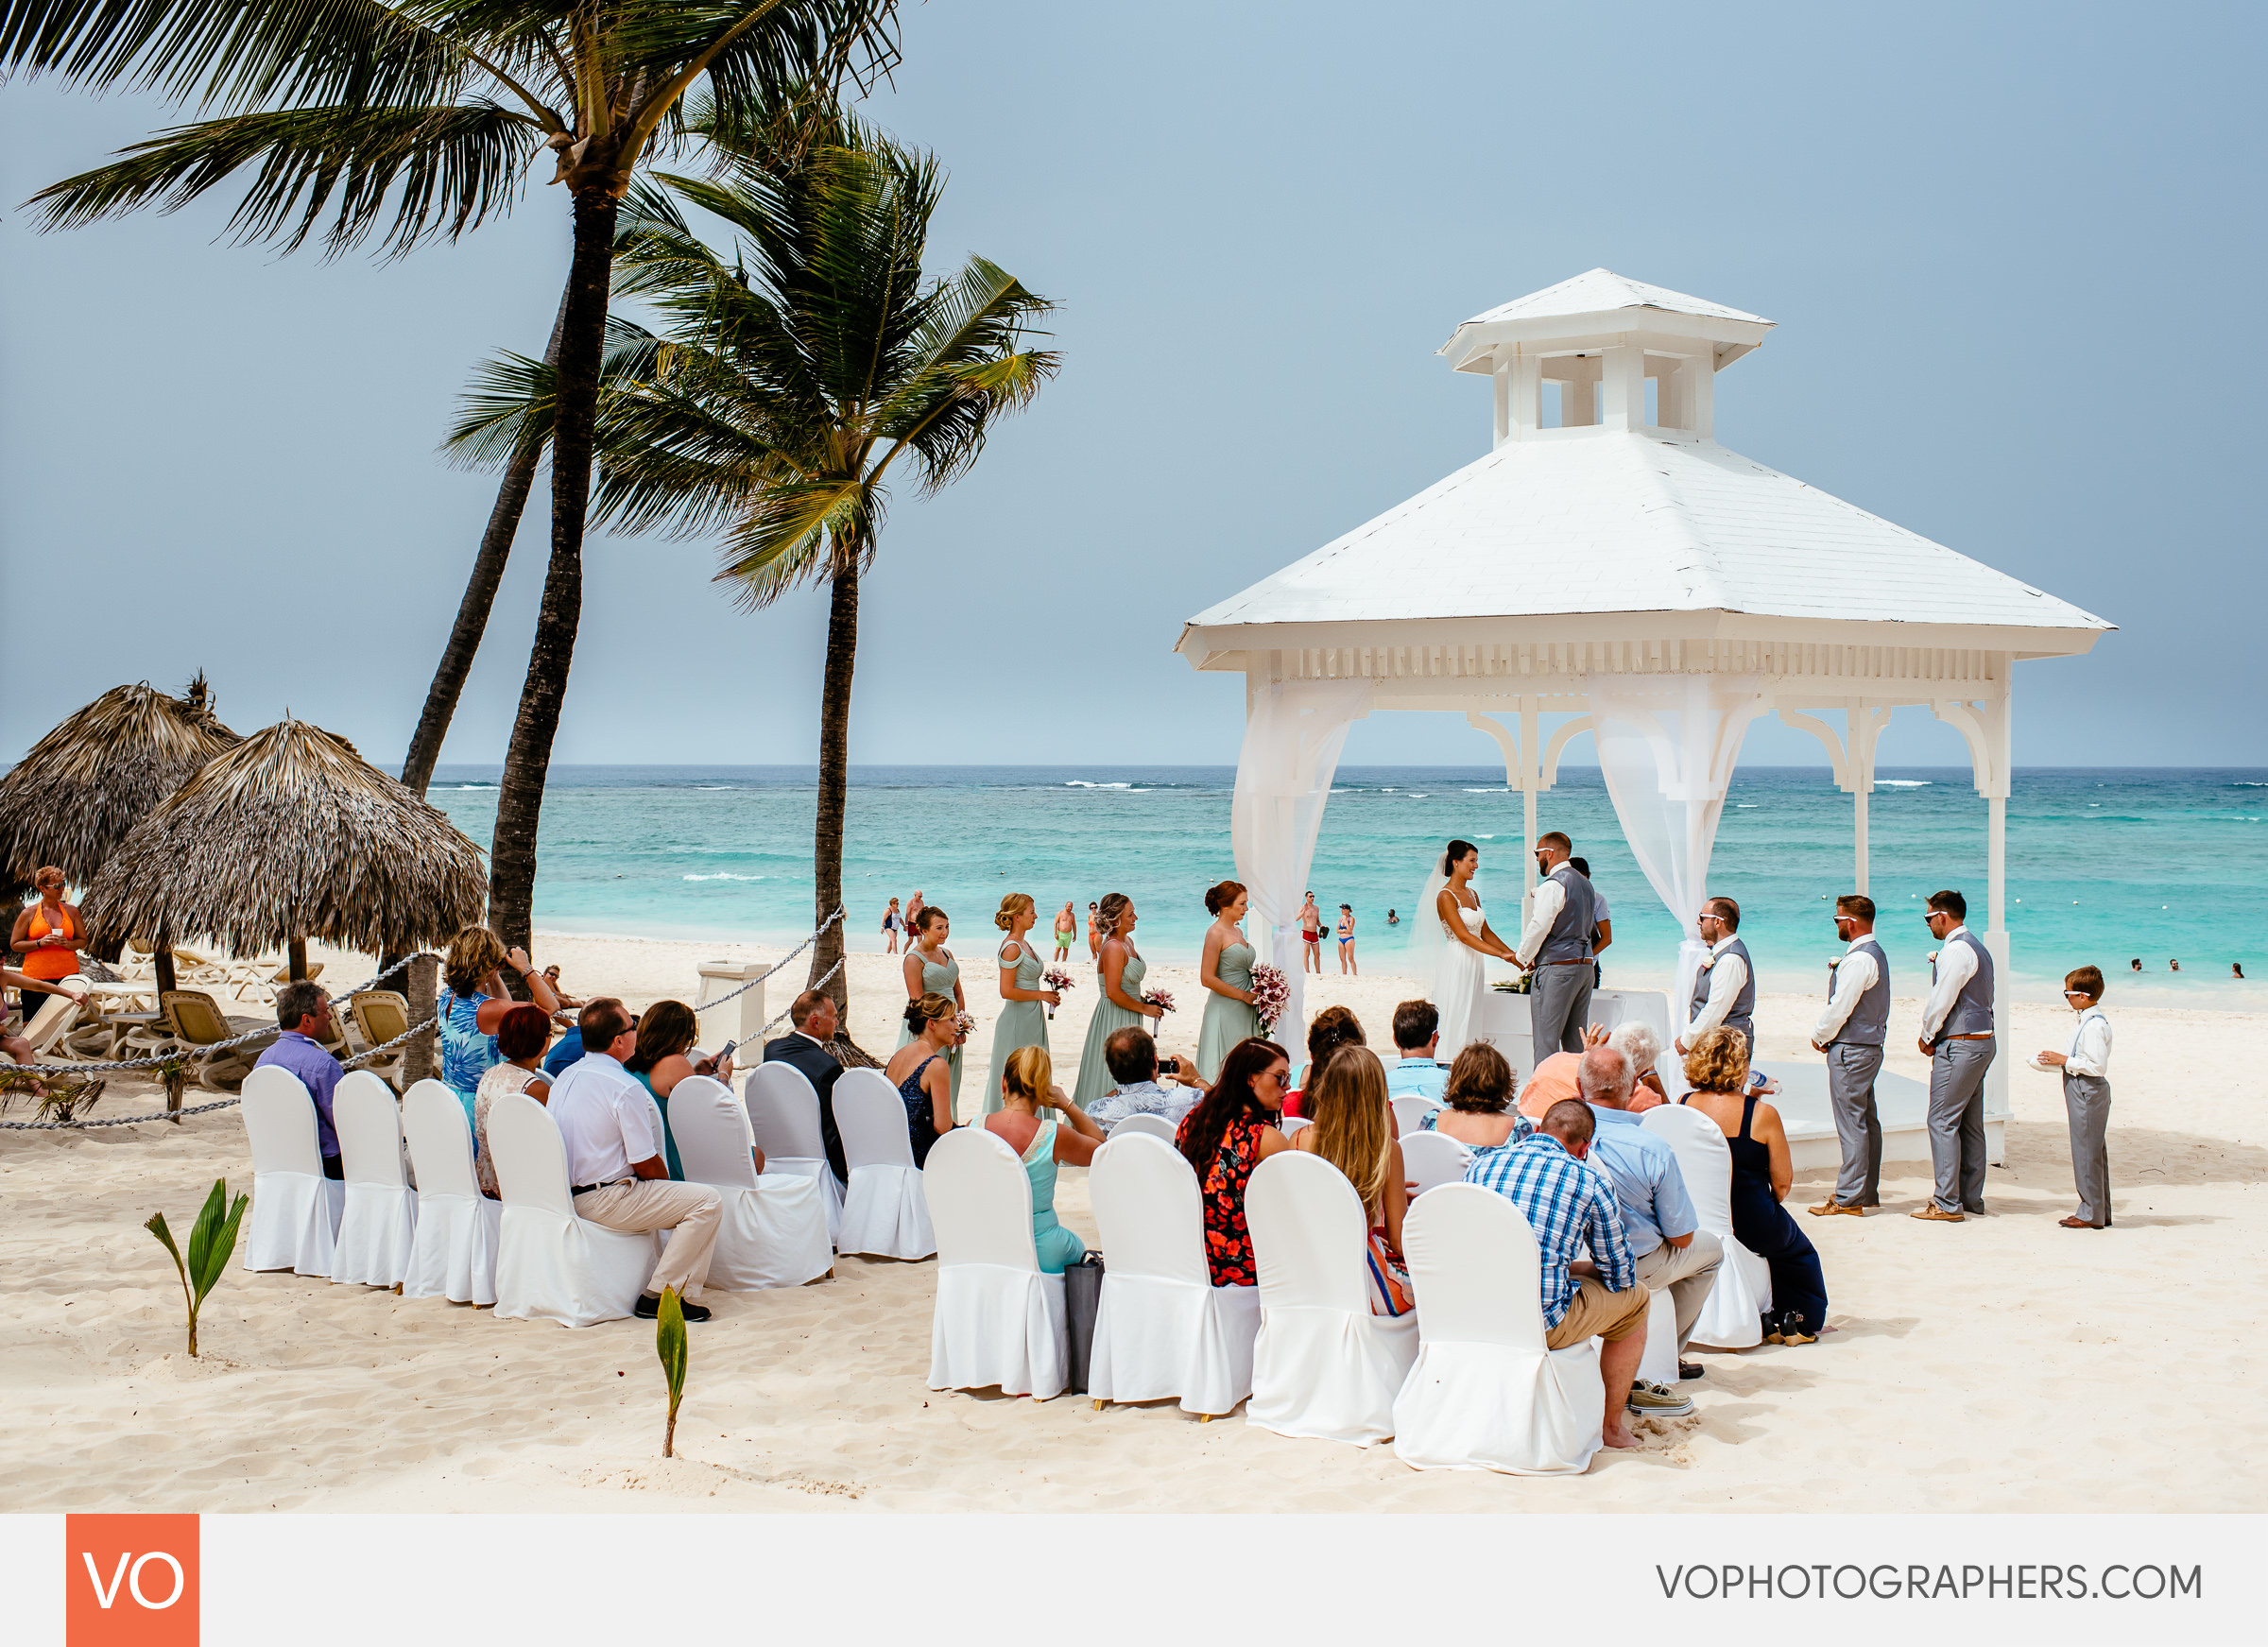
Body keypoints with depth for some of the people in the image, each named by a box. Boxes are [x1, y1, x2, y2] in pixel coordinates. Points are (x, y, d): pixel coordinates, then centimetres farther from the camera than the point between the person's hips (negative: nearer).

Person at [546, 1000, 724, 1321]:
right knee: (709, 1202, -10)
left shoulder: (564, 1079, 10)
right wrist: (667, 1185, 7)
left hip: (566, 1195, 10)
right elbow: (646, 1165, -16)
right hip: (605, 1201, -10)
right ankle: (659, 1296, -10)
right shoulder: (626, 1088, -17)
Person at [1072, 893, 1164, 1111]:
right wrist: (1143, 1008, -14)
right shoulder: (1114, 947, -20)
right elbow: (1113, 993, -24)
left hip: (1128, 1019, 10)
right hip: (1114, 1019, -10)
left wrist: (1147, 1002, 12)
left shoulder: (1127, 941, 11)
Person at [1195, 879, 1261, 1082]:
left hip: (1245, 1011, 8)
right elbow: (1207, 978, -16)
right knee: (1223, 1069, -6)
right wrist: (1244, 995, -13)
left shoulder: (1238, 931, 15)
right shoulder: (1215, 933, -10)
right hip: (1225, 1010, -8)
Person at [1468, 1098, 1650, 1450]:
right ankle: (1612, 1427, 31)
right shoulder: (1589, 1182, 0)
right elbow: (1621, 1275, 9)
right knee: (1634, 1297, 22)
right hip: (1542, 1322, -5)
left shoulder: (1481, 1164, 12)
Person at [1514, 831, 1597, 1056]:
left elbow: (1539, 927, -18)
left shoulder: (1552, 886, -12)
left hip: (1556, 968, -9)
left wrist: (1522, 957, -2)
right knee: (1576, 1041, 11)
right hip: (1585, 965, 9)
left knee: (1545, 1040, -7)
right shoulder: (1584, 884, 17)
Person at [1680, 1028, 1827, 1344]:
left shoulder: (1685, 1105, -6)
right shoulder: (1763, 1114, -16)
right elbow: (1782, 1182, -10)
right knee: (1799, 1252, 30)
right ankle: (1795, 1322, 31)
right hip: (1751, 1227, -4)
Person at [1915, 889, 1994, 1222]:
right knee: (1970, 1124, 13)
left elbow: (1941, 1000, -16)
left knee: (1943, 1121, -9)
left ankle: (1947, 1204, -9)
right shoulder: (1977, 947, 17)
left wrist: (1928, 1037, -2)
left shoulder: (1956, 950, -15)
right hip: (1982, 1041, 11)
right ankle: (1971, 1197, 18)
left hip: (1959, 1045, -11)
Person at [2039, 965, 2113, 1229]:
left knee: (2087, 1152, -4)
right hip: (2086, 1093, 11)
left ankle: (2091, 1214, 2)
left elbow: (2097, 1066, -23)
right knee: (2093, 1153, 14)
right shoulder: (2087, 1022, 12)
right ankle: (2100, 1212, 21)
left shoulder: (2094, 1026, -20)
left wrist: (2065, 1061, -17)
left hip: (2087, 1093, -11)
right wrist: (2061, 1061, 11)